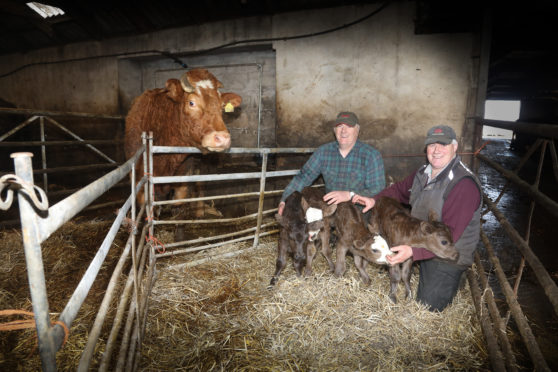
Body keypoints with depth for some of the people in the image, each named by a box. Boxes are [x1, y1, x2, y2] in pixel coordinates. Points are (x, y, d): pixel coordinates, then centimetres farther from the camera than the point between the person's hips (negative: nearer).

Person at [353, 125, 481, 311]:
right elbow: (401, 189, 20)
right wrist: (374, 200, 3)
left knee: (428, 309, 7)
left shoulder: (464, 184, -26)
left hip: (447, 259, -7)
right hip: (425, 250, 7)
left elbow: (449, 234, -31)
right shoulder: (423, 173, 1)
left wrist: (413, 251, -40)